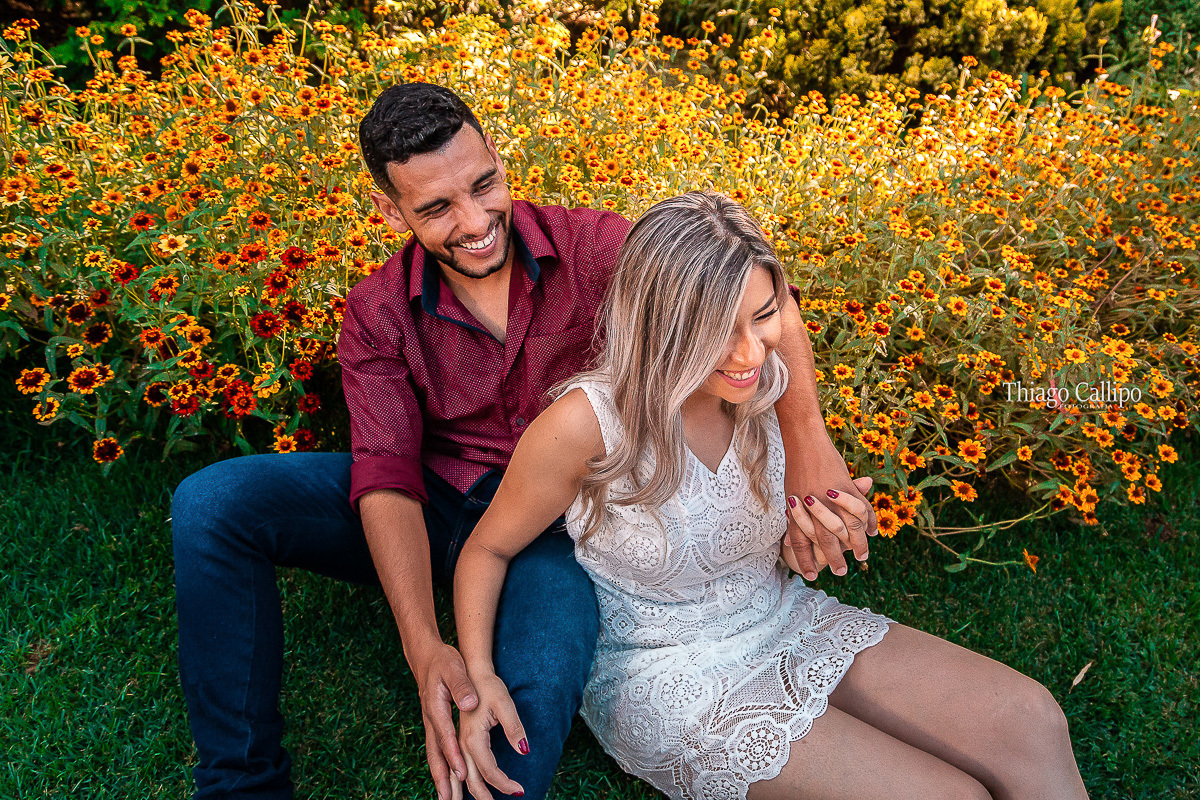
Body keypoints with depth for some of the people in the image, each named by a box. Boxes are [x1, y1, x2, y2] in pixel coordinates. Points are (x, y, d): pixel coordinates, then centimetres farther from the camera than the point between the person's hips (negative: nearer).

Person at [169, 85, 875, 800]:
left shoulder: (591, 247, -10)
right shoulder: (378, 313, -4)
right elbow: (387, 476, -14)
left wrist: (808, 445, -37)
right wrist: (422, 644, -29)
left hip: (554, 524, -2)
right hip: (432, 512, 3)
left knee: (539, 682, -36)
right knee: (211, 502, -16)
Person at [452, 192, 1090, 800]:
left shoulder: (763, 381, -8)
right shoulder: (588, 421, -26)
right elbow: (486, 549, -10)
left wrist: (829, 517, -13)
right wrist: (478, 675, -26)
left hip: (785, 619, 6)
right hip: (666, 678, -5)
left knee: (1031, 724, -7)